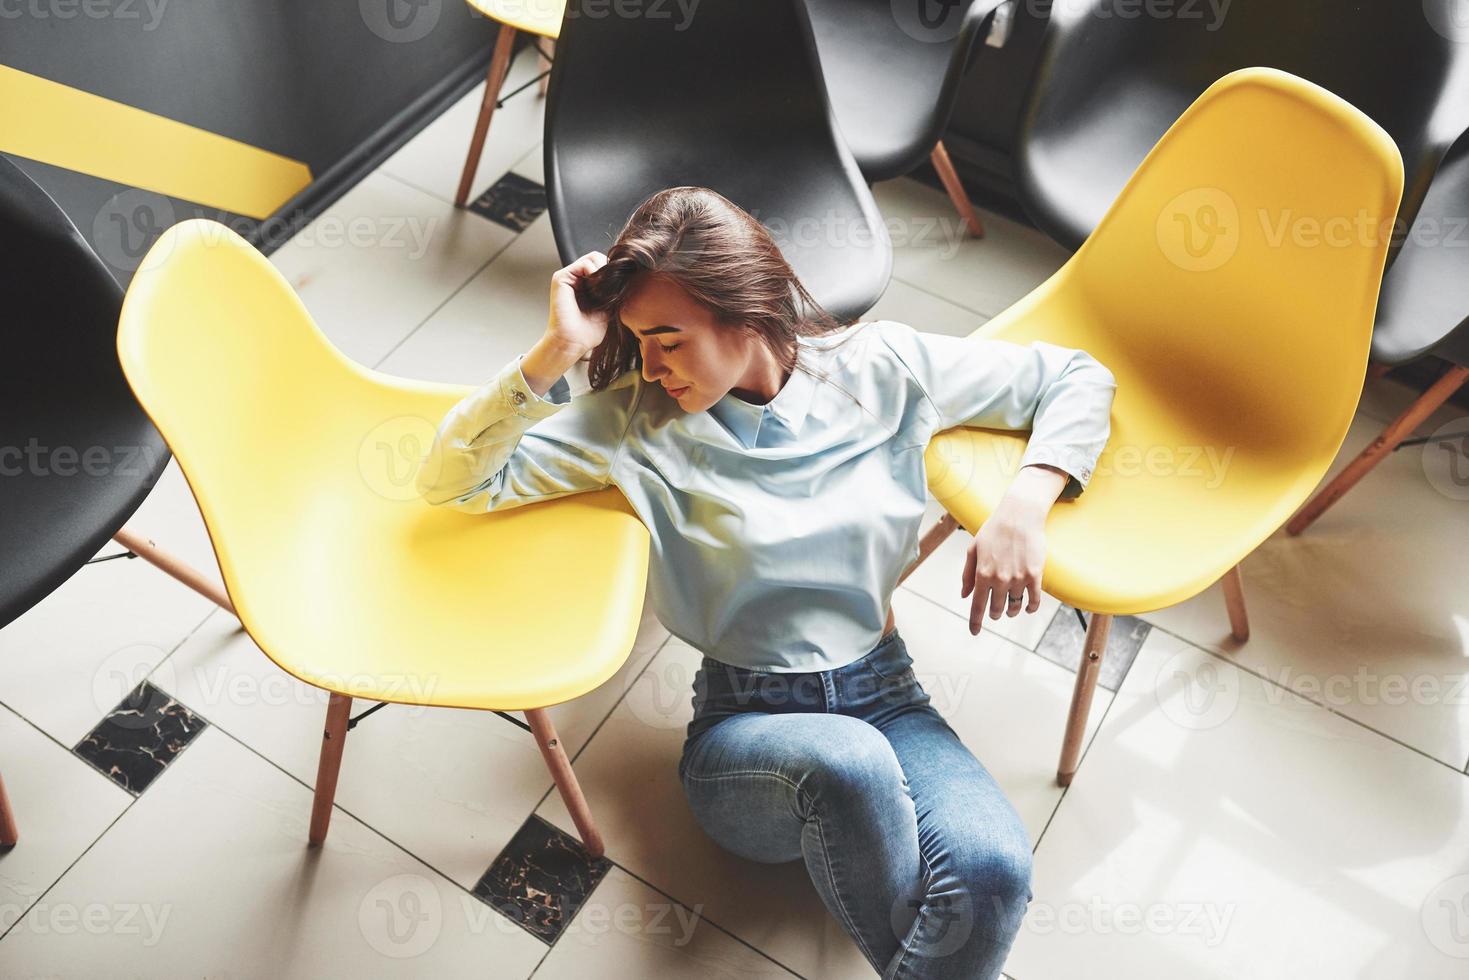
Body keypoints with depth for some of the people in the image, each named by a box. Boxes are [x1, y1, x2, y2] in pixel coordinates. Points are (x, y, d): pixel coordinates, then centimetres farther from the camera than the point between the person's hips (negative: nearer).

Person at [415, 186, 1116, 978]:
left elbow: (1076, 378, 7)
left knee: (993, 869, -30)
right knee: (848, 762, -37)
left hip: (885, 700, 2)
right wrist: (558, 350, -17)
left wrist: (1023, 503, -10)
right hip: (745, 725, -1)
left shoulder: (880, 369, -1)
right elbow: (453, 481, -7)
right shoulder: (636, 422, -3)